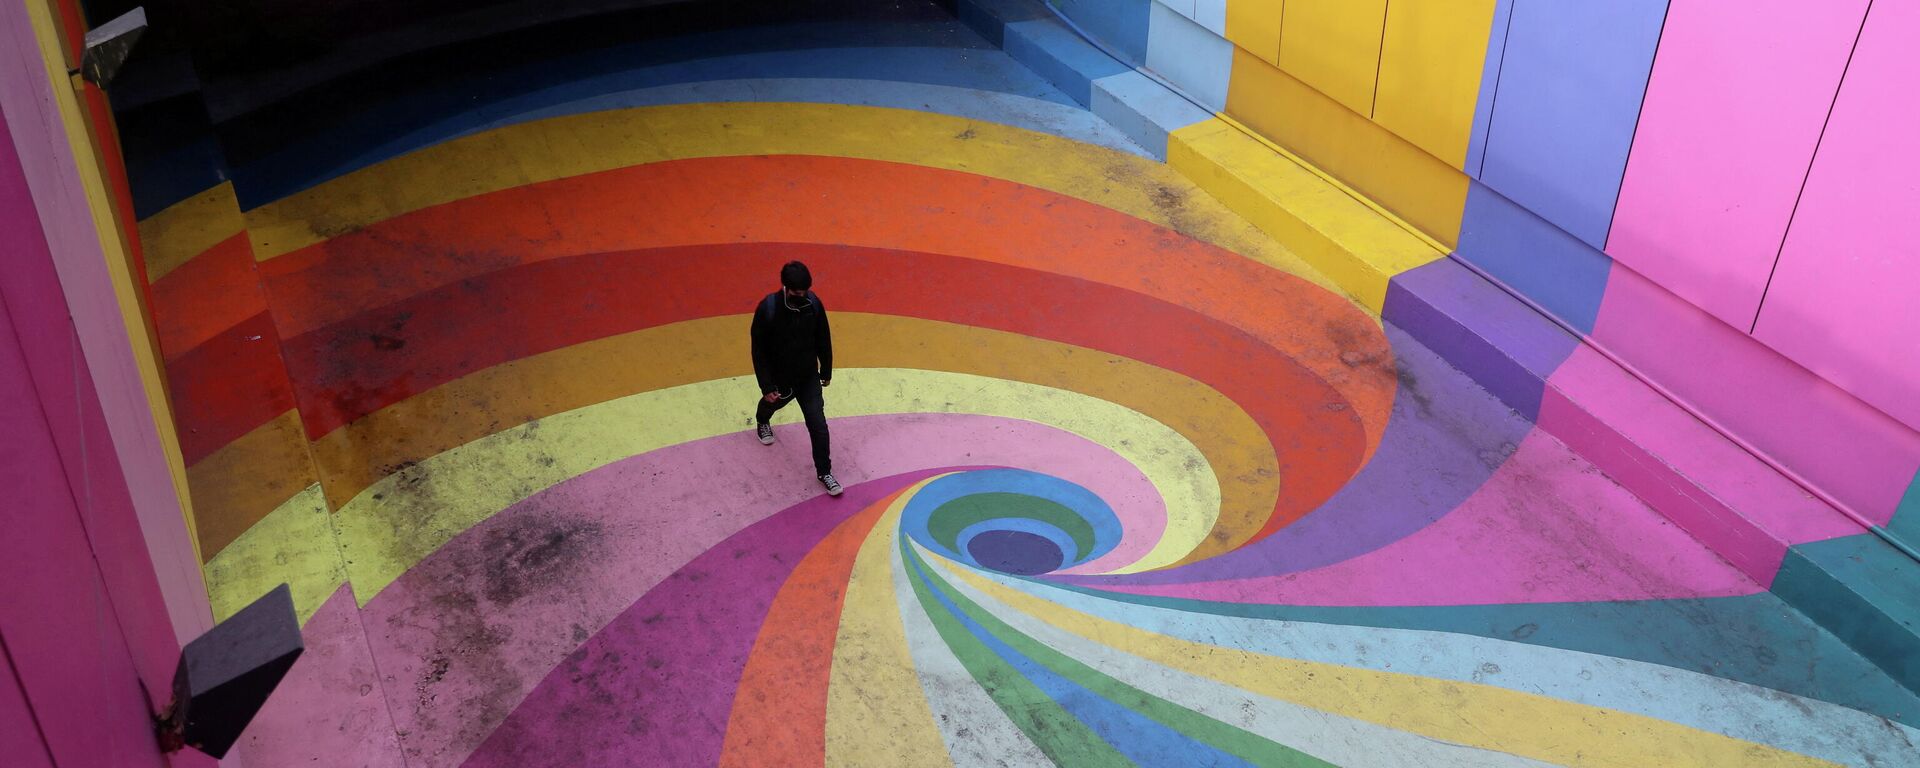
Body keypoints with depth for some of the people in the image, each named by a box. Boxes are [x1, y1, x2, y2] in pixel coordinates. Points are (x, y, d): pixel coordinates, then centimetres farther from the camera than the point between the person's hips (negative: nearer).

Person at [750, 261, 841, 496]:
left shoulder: (813, 303, -19)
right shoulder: (768, 309, -28)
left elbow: (823, 340, -3)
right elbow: (759, 351, -18)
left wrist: (826, 371, 7)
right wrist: (766, 386, -16)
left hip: (809, 377, 1)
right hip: (780, 379, -1)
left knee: (818, 425, -3)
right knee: (771, 404, 30)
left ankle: (824, 472, 12)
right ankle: (762, 422, 67)